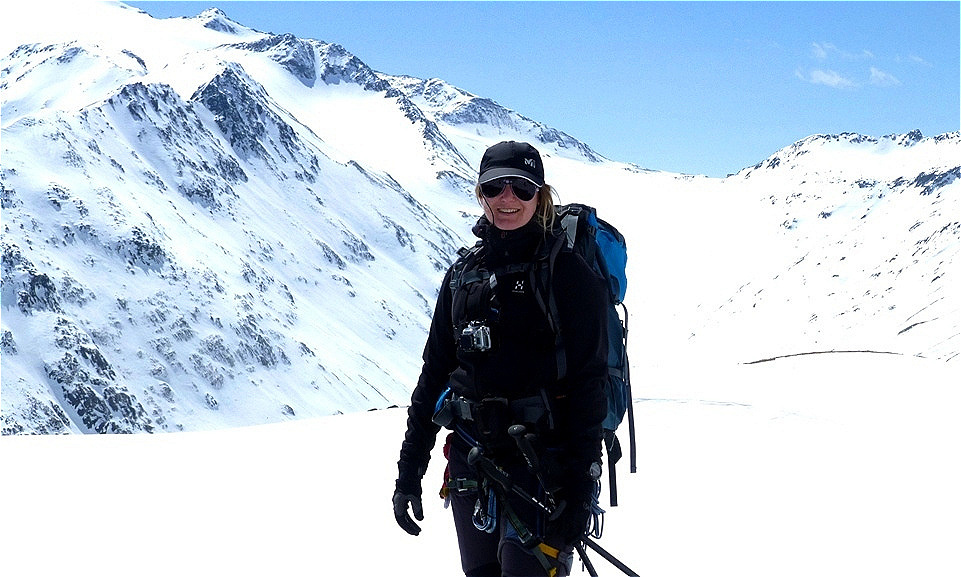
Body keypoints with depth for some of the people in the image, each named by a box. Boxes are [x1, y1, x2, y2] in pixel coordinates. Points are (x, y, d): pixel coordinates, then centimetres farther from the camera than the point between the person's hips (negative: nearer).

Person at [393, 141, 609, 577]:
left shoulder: (567, 272, -3)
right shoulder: (464, 274, 12)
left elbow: (589, 382, -7)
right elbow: (434, 372, 16)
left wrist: (580, 488, -13)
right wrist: (410, 467, 13)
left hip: (542, 462, -5)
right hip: (471, 460, 5)